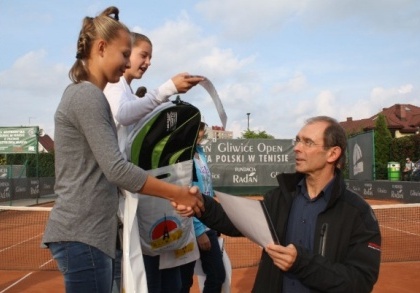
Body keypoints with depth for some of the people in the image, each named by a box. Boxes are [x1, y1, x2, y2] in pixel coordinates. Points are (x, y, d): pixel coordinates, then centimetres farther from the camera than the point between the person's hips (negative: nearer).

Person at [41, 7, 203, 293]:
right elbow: (117, 169, -21)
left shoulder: (84, 94, 17)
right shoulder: (88, 95, -14)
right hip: (82, 234, -10)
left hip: (86, 230, 10)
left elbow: (107, 168, 16)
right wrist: (178, 193, -12)